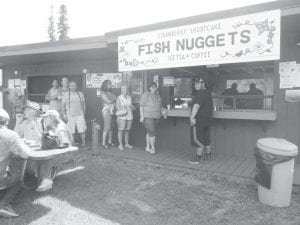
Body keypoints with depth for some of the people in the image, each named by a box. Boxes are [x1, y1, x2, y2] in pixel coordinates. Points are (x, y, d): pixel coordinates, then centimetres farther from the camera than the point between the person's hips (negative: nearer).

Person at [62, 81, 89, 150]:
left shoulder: (80, 94, 8)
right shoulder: (66, 95, 3)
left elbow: (83, 104, 13)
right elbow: (63, 106, 5)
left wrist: (84, 113, 9)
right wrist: (64, 115, -3)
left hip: (80, 115, 1)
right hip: (70, 116, -1)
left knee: (82, 130, -2)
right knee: (71, 131, 1)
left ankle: (83, 144, 8)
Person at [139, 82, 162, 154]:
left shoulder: (158, 96, 11)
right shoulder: (145, 95, -8)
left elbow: (159, 106, 19)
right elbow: (141, 106, -10)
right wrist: (142, 116, -15)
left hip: (156, 117, 6)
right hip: (147, 116, -6)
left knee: (149, 132, 11)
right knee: (152, 132, -12)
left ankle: (147, 147, 20)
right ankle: (153, 147, 1)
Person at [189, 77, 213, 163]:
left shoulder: (201, 93, -17)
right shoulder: (208, 93, 13)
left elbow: (196, 106, -30)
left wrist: (192, 117, -32)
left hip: (199, 120, -9)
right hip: (208, 120, 9)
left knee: (198, 139, -3)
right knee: (206, 139, 18)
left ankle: (198, 158, 2)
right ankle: (208, 155, 28)